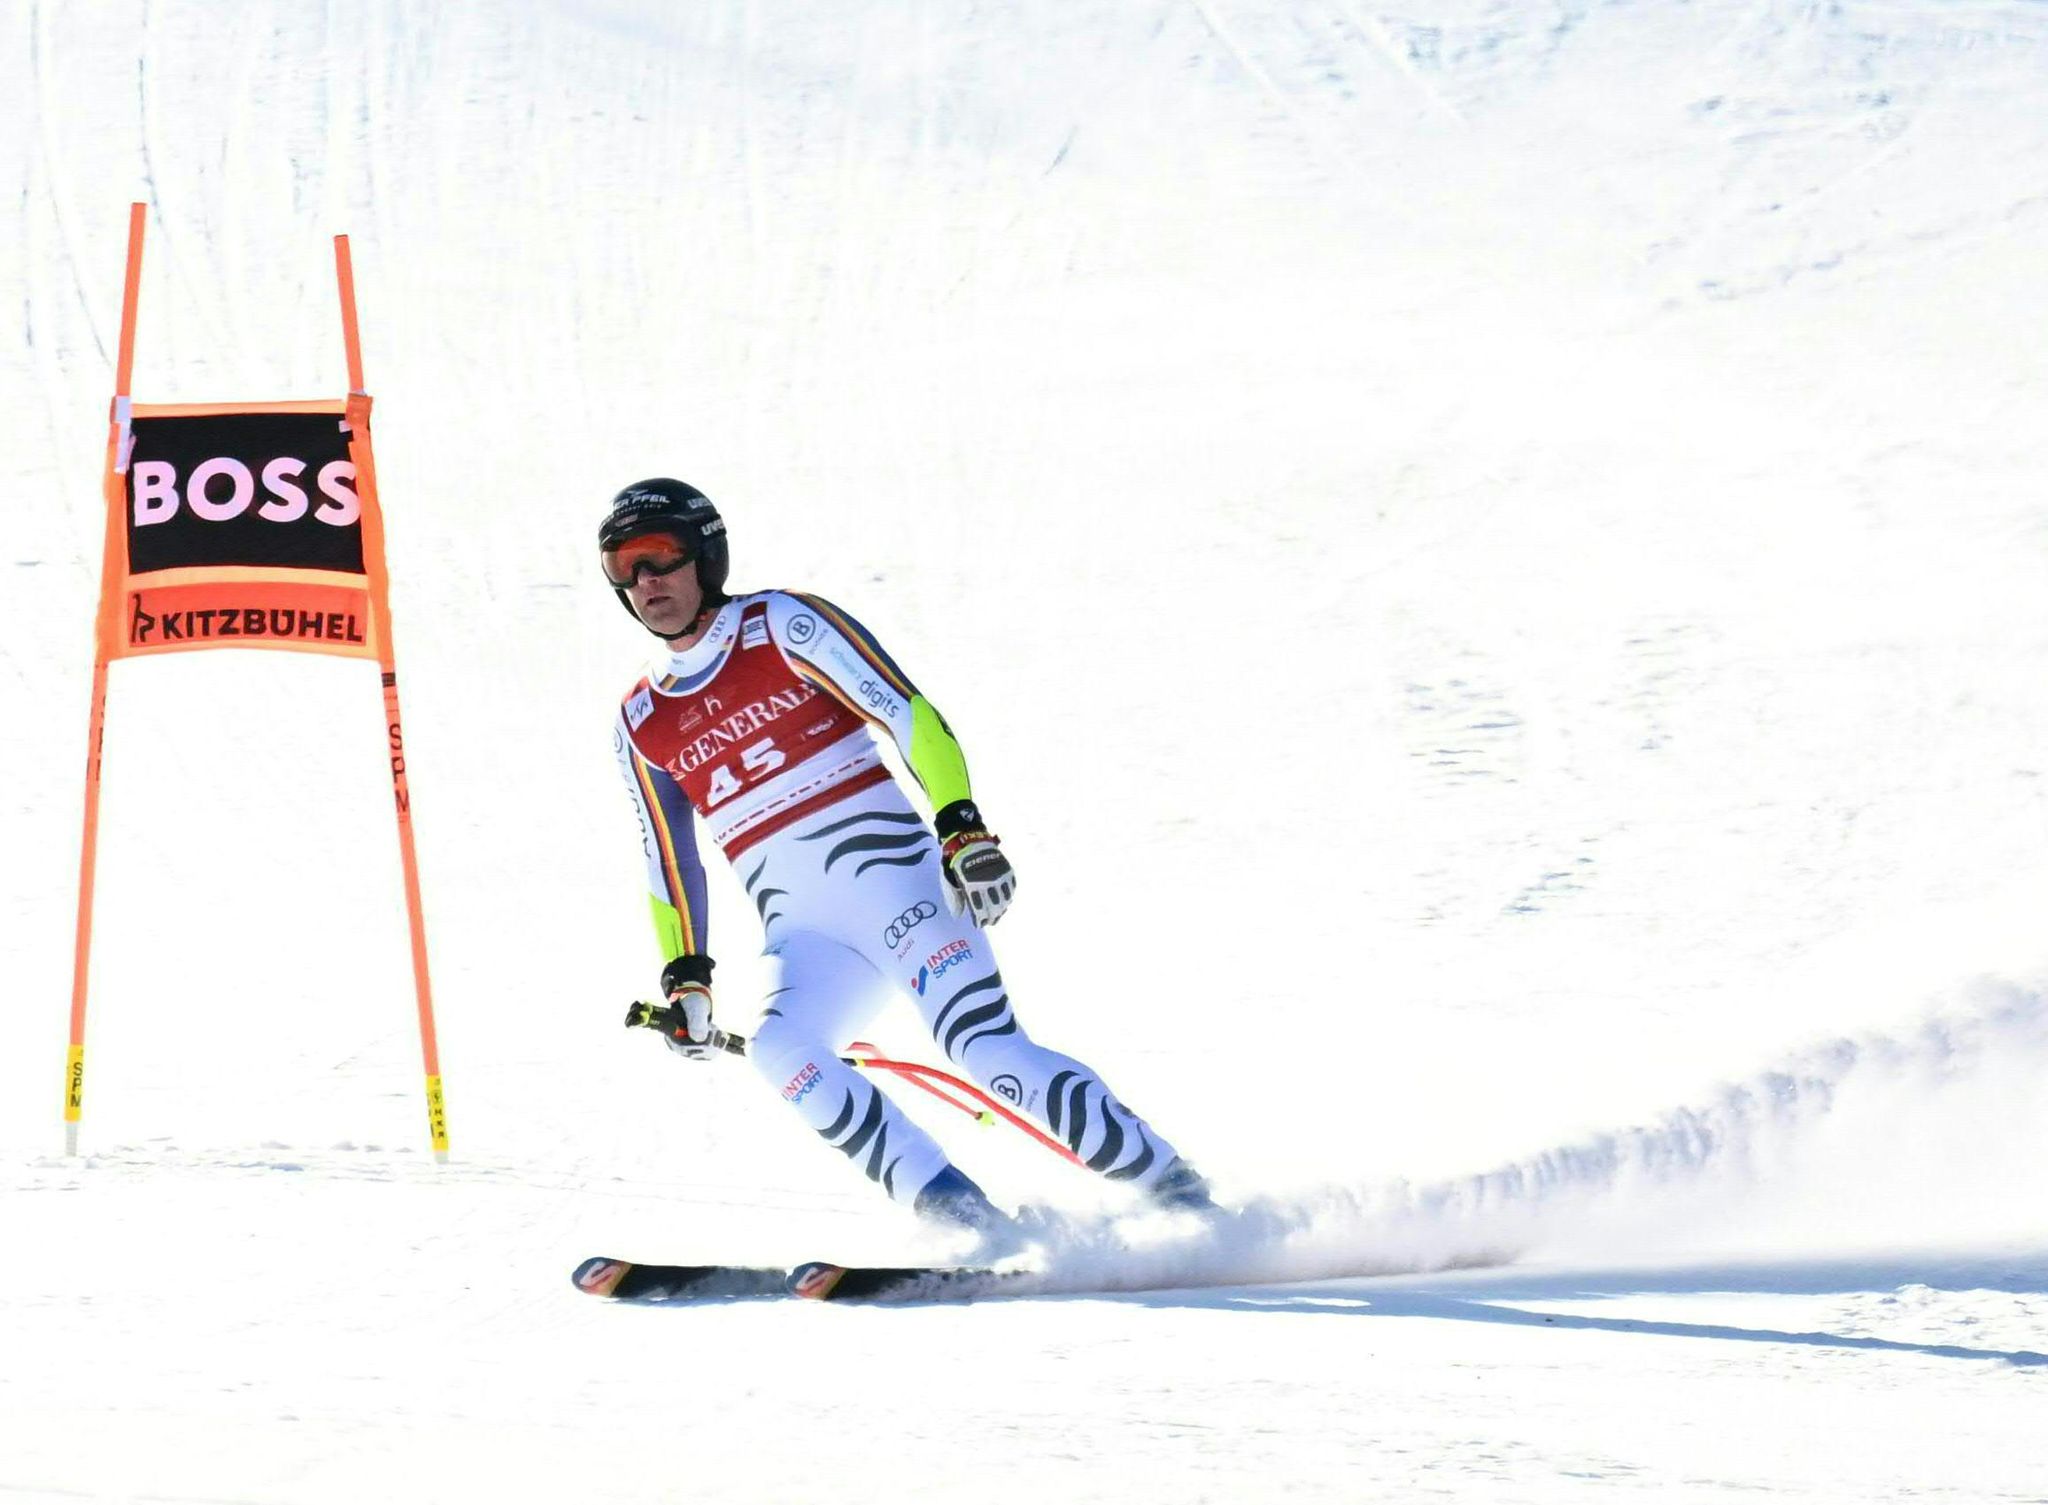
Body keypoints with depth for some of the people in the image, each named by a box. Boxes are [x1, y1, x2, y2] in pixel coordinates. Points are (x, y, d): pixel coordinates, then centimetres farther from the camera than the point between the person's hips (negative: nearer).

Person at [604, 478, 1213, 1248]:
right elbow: (670, 865, 23)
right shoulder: (641, 724, 16)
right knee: (779, 1045, -27)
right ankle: (962, 1219, -28)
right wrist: (684, 977, 12)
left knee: (988, 1049, -21)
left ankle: (1178, 1194, -11)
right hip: (804, 939, 4)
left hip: (894, 886, -4)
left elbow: (907, 714, -7)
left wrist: (961, 826, -19)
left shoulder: (783, 626, 1)